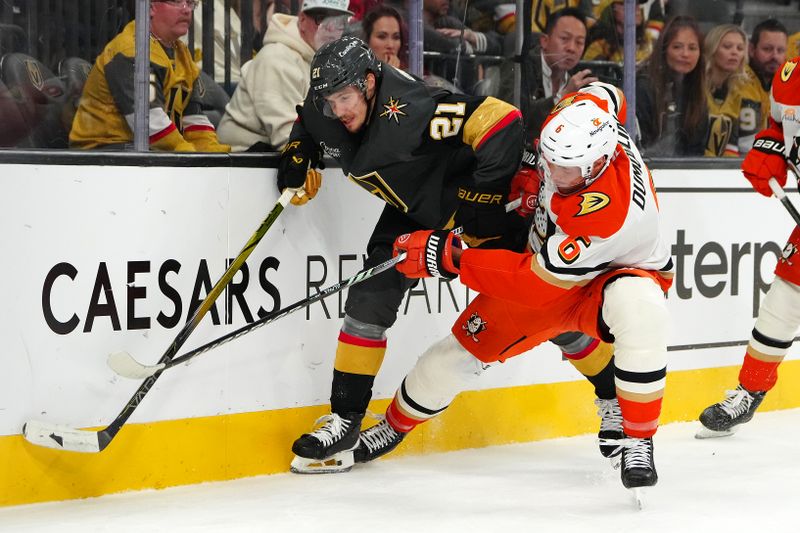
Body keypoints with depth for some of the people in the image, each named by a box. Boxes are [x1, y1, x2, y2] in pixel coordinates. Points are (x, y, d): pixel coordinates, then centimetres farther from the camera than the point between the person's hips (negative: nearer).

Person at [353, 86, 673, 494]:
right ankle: (394, 426, 28)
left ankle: (638, 442, -26)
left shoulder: (611, 215, -43)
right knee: (467, 343, 3)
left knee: (639, 310, -42)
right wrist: (527, 170, -2)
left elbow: (537, 281, -34)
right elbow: (603, 94, 4)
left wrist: (450, 257, -31)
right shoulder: (581, 114, -24)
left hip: (621, 270, -7)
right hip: (545, 258, 7)